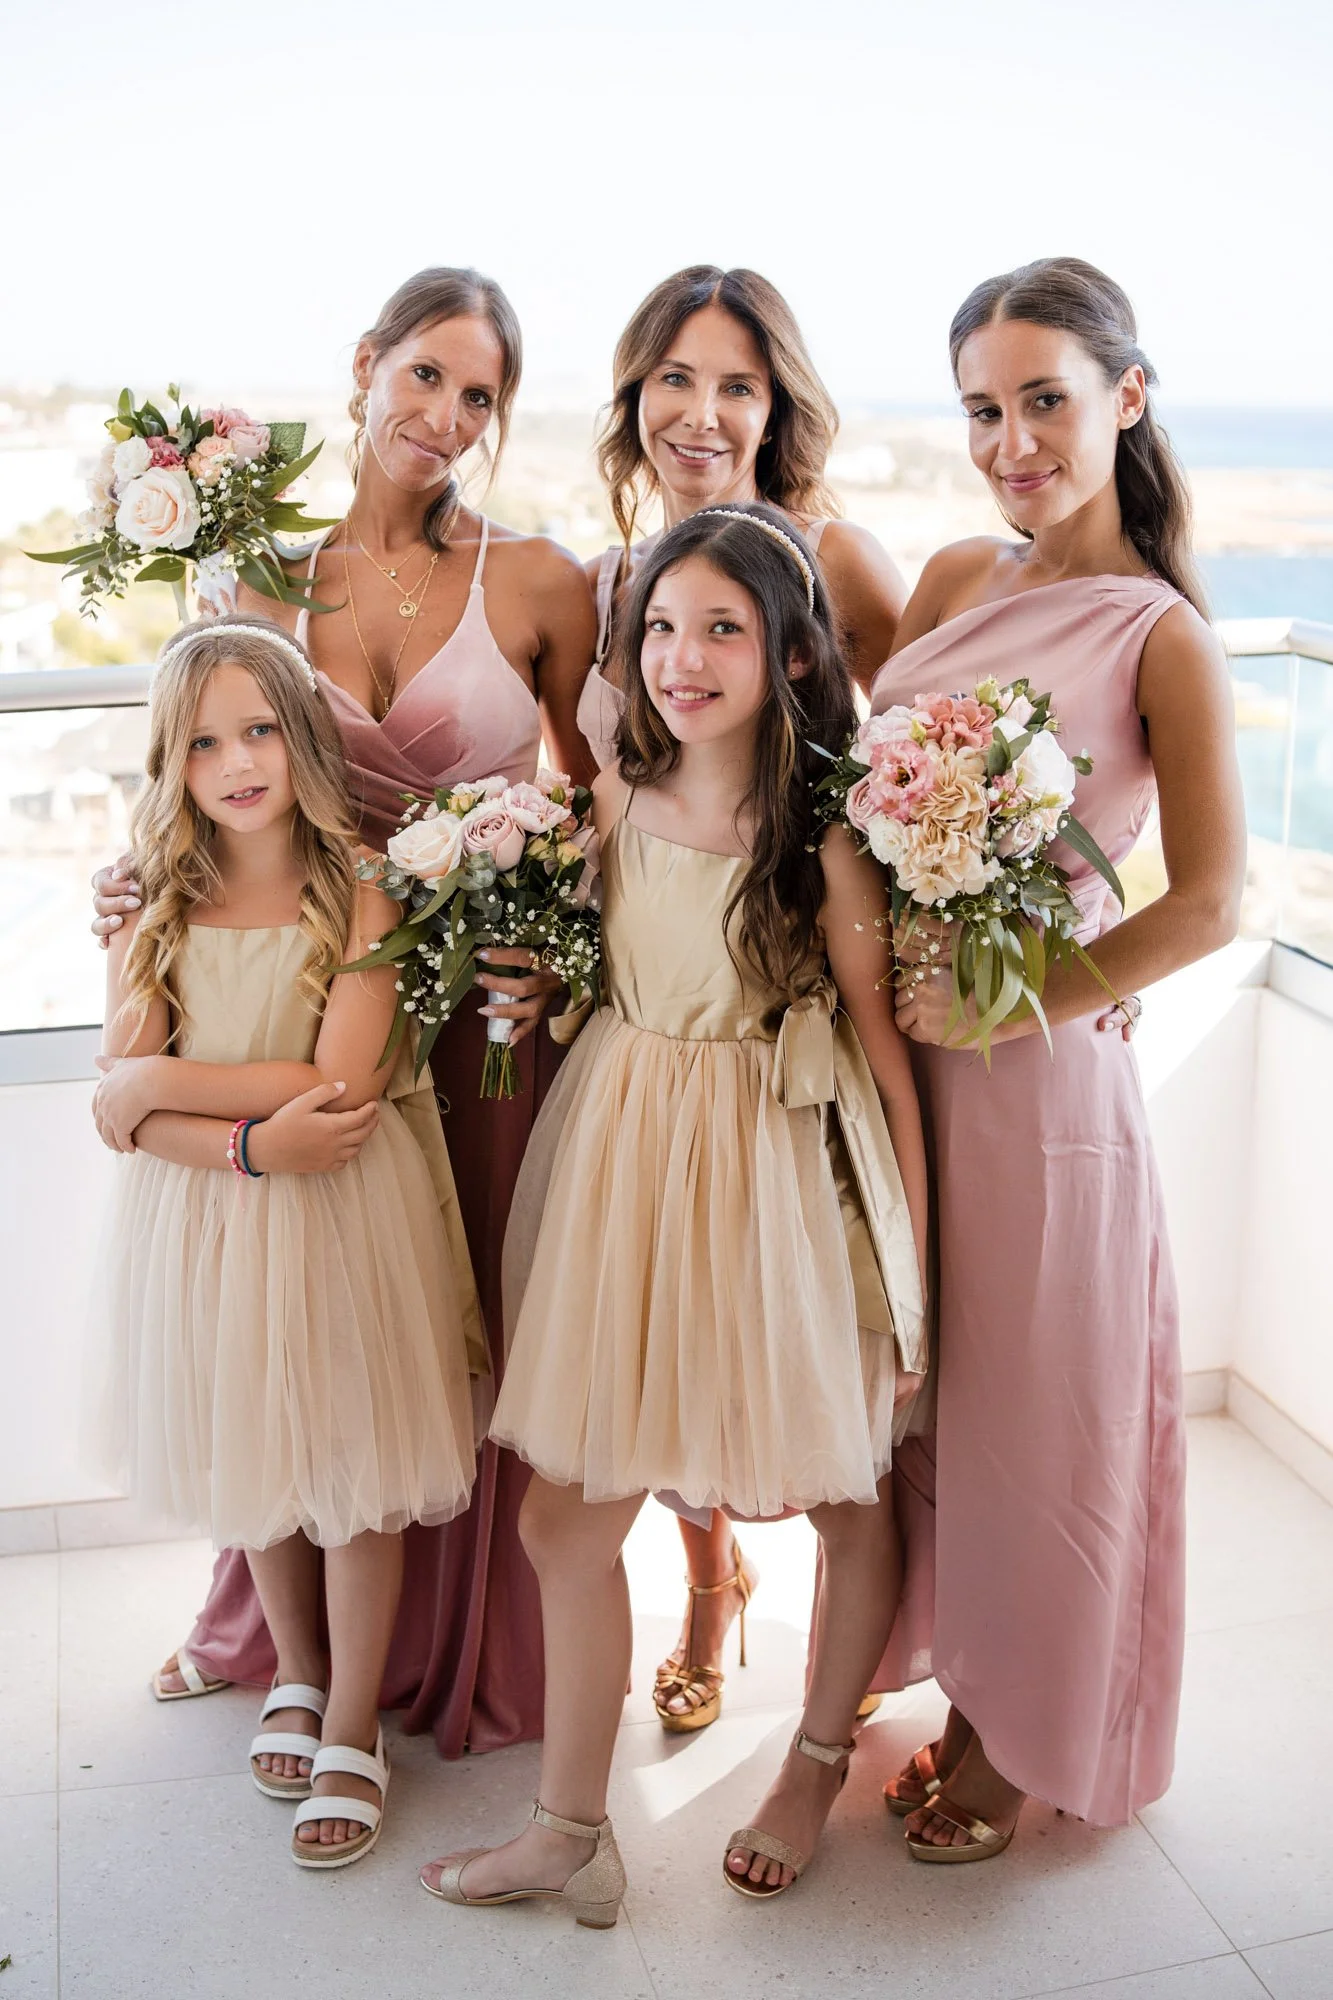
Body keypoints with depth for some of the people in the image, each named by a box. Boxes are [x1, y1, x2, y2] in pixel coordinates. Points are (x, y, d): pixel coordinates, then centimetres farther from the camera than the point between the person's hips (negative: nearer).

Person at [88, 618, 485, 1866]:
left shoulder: (355, 903, -10)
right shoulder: (152, 913, 0)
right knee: (251, 1461, 18)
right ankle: (295, 1676, 43)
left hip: (343, 1224, -3)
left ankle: (352, 1734, 25)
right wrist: (253, 1141, -23)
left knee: (356, 1472, 7)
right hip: (206, 1228, 4)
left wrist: (167, 1081, -14)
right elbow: (120, 1110, -8)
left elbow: (339, 1088, -20)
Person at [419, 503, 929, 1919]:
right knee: (567, 1513, 7)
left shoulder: (823, 837, -15)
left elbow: (884, 1056, -11)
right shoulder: (618, 797, 0)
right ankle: (572, 1830, 27)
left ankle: (818, 1762, 43)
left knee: (848, 1499, 14)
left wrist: (907, 1278, -9)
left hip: (778, 1179, -4)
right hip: (627, 1155, 4)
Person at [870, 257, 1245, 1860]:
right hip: (890, 1048, 6)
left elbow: (1205, 904, -13)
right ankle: (952, 1681, 40)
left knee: (1025, 1411, 10)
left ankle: (1020, 1740, 33)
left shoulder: (1158, 636, -9)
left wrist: (1007, 1004, -15)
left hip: (1034, 1068, -5)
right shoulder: (953, 580, 7)